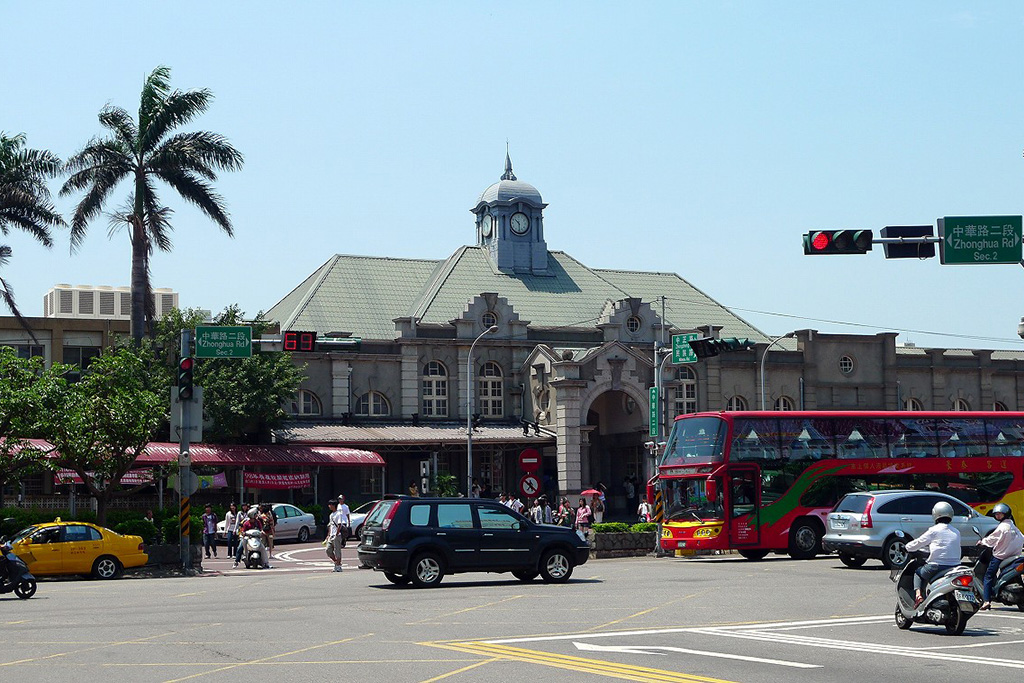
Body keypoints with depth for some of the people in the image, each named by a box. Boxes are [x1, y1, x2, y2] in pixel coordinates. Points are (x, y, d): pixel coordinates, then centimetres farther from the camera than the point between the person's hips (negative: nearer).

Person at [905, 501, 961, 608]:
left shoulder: (934, 530, -3)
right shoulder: (956, 533, 13)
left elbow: (919, 542, 3)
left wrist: (908, 547, 24)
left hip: (937, 566, -5)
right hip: (955, 567, 5)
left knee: (918, 573, 19)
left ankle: (918, 594, -3)